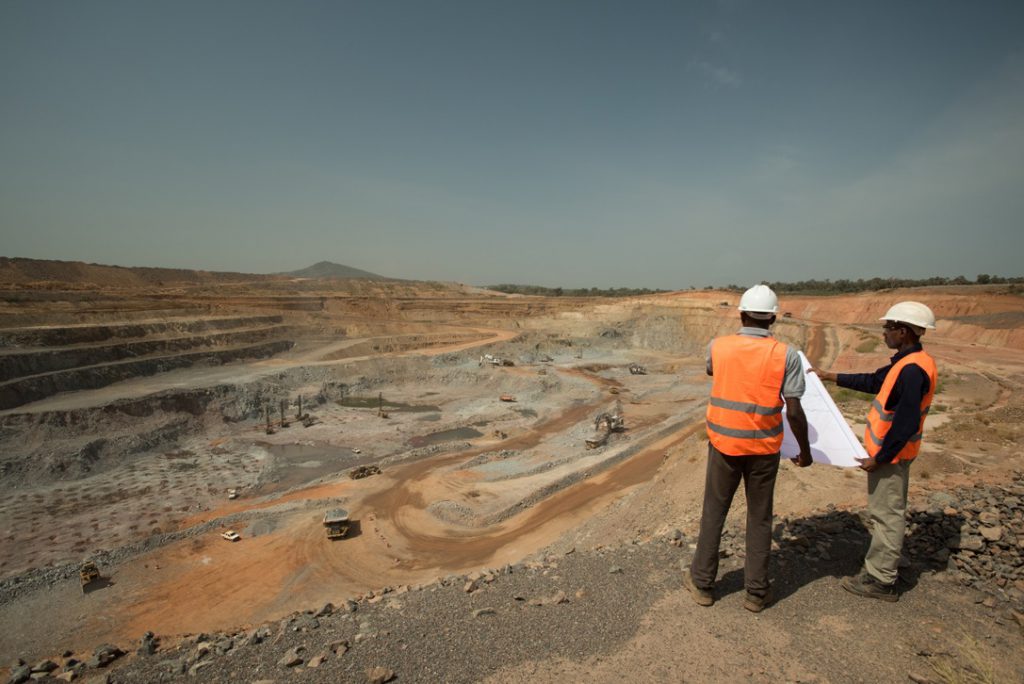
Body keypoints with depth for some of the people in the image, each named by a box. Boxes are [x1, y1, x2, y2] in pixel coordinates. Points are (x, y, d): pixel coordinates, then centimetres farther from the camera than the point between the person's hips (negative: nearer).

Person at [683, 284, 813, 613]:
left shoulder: (718, 346, -6)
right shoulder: (786, 355, -11)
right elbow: (794, 412, -11)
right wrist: (804, 450, 5)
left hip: (724, 444, 1)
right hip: (764, 449, 0)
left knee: (713, 513, 14)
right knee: (759, 518, 15)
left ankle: (702, 582, 26)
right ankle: (757, 591, 28)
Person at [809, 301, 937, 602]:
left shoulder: (912, 370, -26)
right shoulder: (908, 362, 5)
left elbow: (906, 424, -27)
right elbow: (874, 382, 20)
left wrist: (879, 458, -19)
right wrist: (832, 377, 22)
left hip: (890, 455, -10)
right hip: (893, 452, 10)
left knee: (886, 514, 2)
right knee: (889, 512, 21)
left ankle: (881, 580, 16)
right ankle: (886, 566, 36)